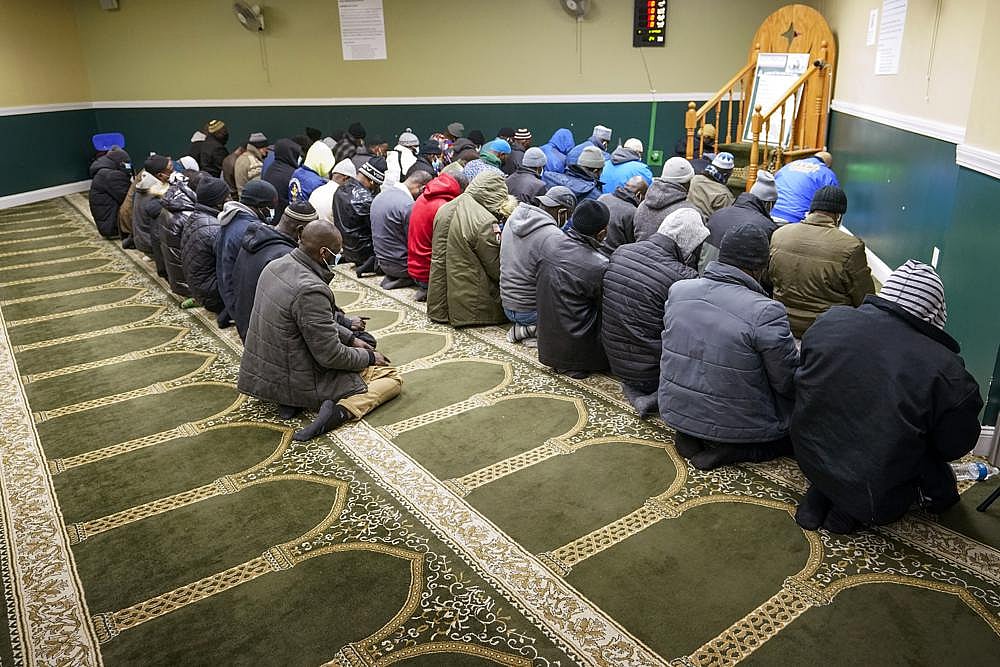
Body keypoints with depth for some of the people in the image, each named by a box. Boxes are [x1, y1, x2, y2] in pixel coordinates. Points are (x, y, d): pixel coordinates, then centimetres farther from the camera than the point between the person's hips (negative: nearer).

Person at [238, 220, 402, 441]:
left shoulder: (275, 266, 0)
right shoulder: (311, 291, -29)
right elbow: (331, 356, -23)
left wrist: (351, 338, 11)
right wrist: (369, 357, -6)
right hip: (302, 380, -8)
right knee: (392, 377, 1)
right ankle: (340, 411, -18)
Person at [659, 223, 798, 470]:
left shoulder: (677, 290, -6)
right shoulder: (767, 312, -23)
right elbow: (788, 383, -14)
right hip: (738, 423, -6)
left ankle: (692, 437, 8)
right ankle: (729, 448, -3)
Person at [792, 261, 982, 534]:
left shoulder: (829, 320, -11)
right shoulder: (947, 370, -22)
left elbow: (801, 377, 6)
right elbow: (955, 447, -7)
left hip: (810, 461, 4)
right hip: (877, 501, -4)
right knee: (941, 489, 22)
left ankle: (820, 494, 8)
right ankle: (851, 508, 2)